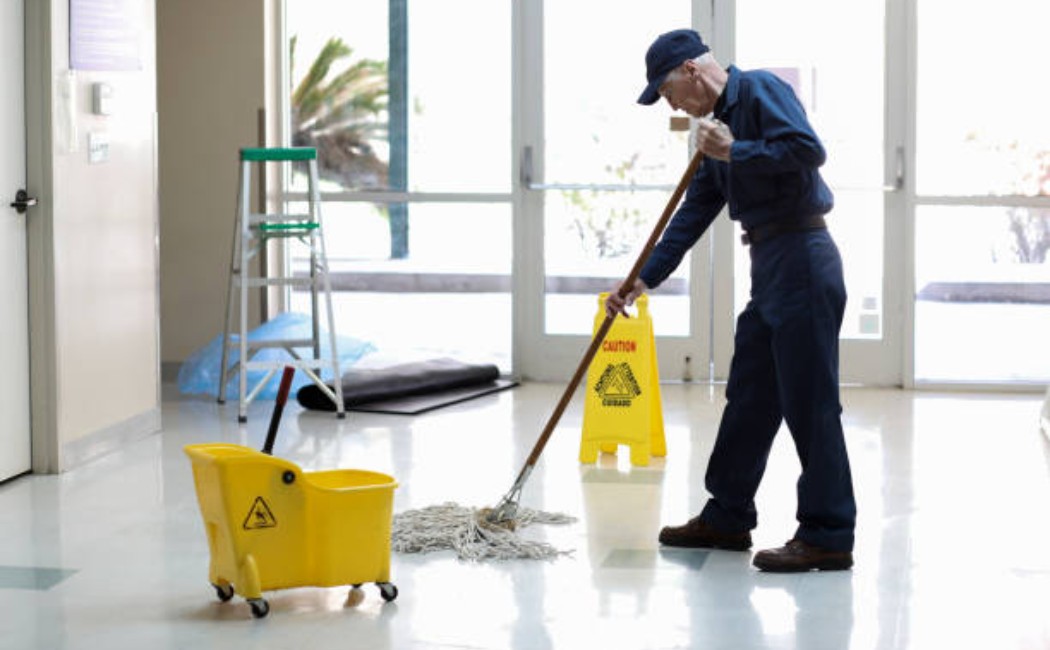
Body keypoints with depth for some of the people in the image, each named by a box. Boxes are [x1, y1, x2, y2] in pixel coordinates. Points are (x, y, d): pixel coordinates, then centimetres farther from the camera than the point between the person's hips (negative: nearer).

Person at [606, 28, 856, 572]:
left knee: (810, 403, -7)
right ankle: (727, 517, 26)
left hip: (801, 261, -10)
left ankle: (829, 536, -3)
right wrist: (642, 280, 15)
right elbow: (692, 216, 20)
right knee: (748, 399, 15)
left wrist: (733, 151, -16)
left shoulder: (761, 90, -8)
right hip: (769, 269, 10)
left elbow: (808, 148, -24)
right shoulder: (719, 122, 20)